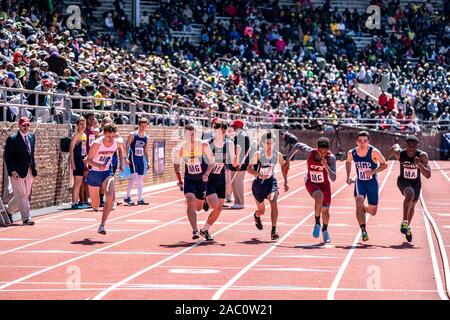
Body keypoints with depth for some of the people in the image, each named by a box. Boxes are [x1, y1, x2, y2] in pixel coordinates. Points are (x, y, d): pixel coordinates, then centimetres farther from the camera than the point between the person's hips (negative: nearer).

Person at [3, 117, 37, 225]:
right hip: (17, 172, -7)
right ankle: (26, 219, 0)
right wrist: (12, 171, -19)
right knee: (21, 196, -4)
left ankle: (9, 210, 32)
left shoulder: (32, 137, 10)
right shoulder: (12, 139, -11)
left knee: (25, 195, 13)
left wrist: (33, 168, 12)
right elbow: (7, 156, -11)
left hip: (29, 171, 7)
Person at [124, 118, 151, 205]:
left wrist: (148, 161, 10)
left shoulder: (146, 137, 9)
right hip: (133, 158, -6)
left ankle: (140, 199, 13)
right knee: (134, 176, -17)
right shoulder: (133, 135, -7)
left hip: (141, 159, 6)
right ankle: (127, 197, -9)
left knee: (140, 179, 7)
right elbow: (126, 146, -7)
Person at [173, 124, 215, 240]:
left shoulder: (203, 146, -18)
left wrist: (207, 174, -27)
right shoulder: (179, 150, -13)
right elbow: (176, 164, 6)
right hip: (189, 179, 0)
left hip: (202, 179, 0)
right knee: (190, 203, -21)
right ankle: (195, 230, -18)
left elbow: (211, 162, -11)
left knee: (198, 207, 13)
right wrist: (179, 180, 7)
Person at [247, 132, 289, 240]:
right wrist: (260, 175, -33)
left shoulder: (278, 155, -7)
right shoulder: (258, 154, -16)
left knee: (273, 203, -25)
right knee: (261, 210, 10)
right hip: (258, 183, -1)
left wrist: (285, 182, 9)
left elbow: (283, 166, 11)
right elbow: (249, 168, -16)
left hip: (271, 181, 1)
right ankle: (256, 216, 51)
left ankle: (274, 231, -22)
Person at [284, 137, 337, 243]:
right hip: (311, 183, -1)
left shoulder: (331, 158, -26)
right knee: (319, 196, -33)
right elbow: (297, 145, -2)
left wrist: (326, 166, -44)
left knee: (325, 210, 10)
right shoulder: (310, 152, -23)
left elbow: (333, 178, -31)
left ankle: (325, 230, 42)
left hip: (324, 184, 1)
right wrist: (288, 159, 0)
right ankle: (317, 223, -13)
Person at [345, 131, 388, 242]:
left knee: (372, 212, 6)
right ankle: (363, 230, -18)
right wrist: (348, 177, 7)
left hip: (372, 182, -1)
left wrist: (373, 171, -24)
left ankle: (365, 210, 44)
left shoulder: (374, 152, -18)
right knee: (359, 203, -25)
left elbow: (384, 165, -8)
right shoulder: (352, 153, -7)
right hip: (359, 182, 1)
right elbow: (348, 162, 16)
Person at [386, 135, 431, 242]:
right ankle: (404, 222, -28)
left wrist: (419, 165, -44)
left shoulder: (422, 156, -27)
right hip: (403, 181, -2)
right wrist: (386, 158, 15)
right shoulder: (399, 153, -24)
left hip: (416, 183, 2)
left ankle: (407, 227, 45)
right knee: (410, 195, -33)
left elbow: (428, 175, -30)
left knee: (412, 205, 19)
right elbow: (395, 146, 2)